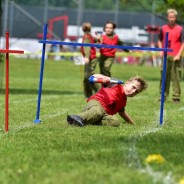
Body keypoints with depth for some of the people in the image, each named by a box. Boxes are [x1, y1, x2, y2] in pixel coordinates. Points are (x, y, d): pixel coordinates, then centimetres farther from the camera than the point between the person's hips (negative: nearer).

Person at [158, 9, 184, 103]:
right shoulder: (163, 28, 8)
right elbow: (160, 40, 19)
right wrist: (161, 50, 4)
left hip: (175, 57, -3)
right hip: (165, 56, 4)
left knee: (176, 77, -5)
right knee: (164, 76, 8)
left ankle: (176, 97, -3)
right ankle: (163, 95, 17)